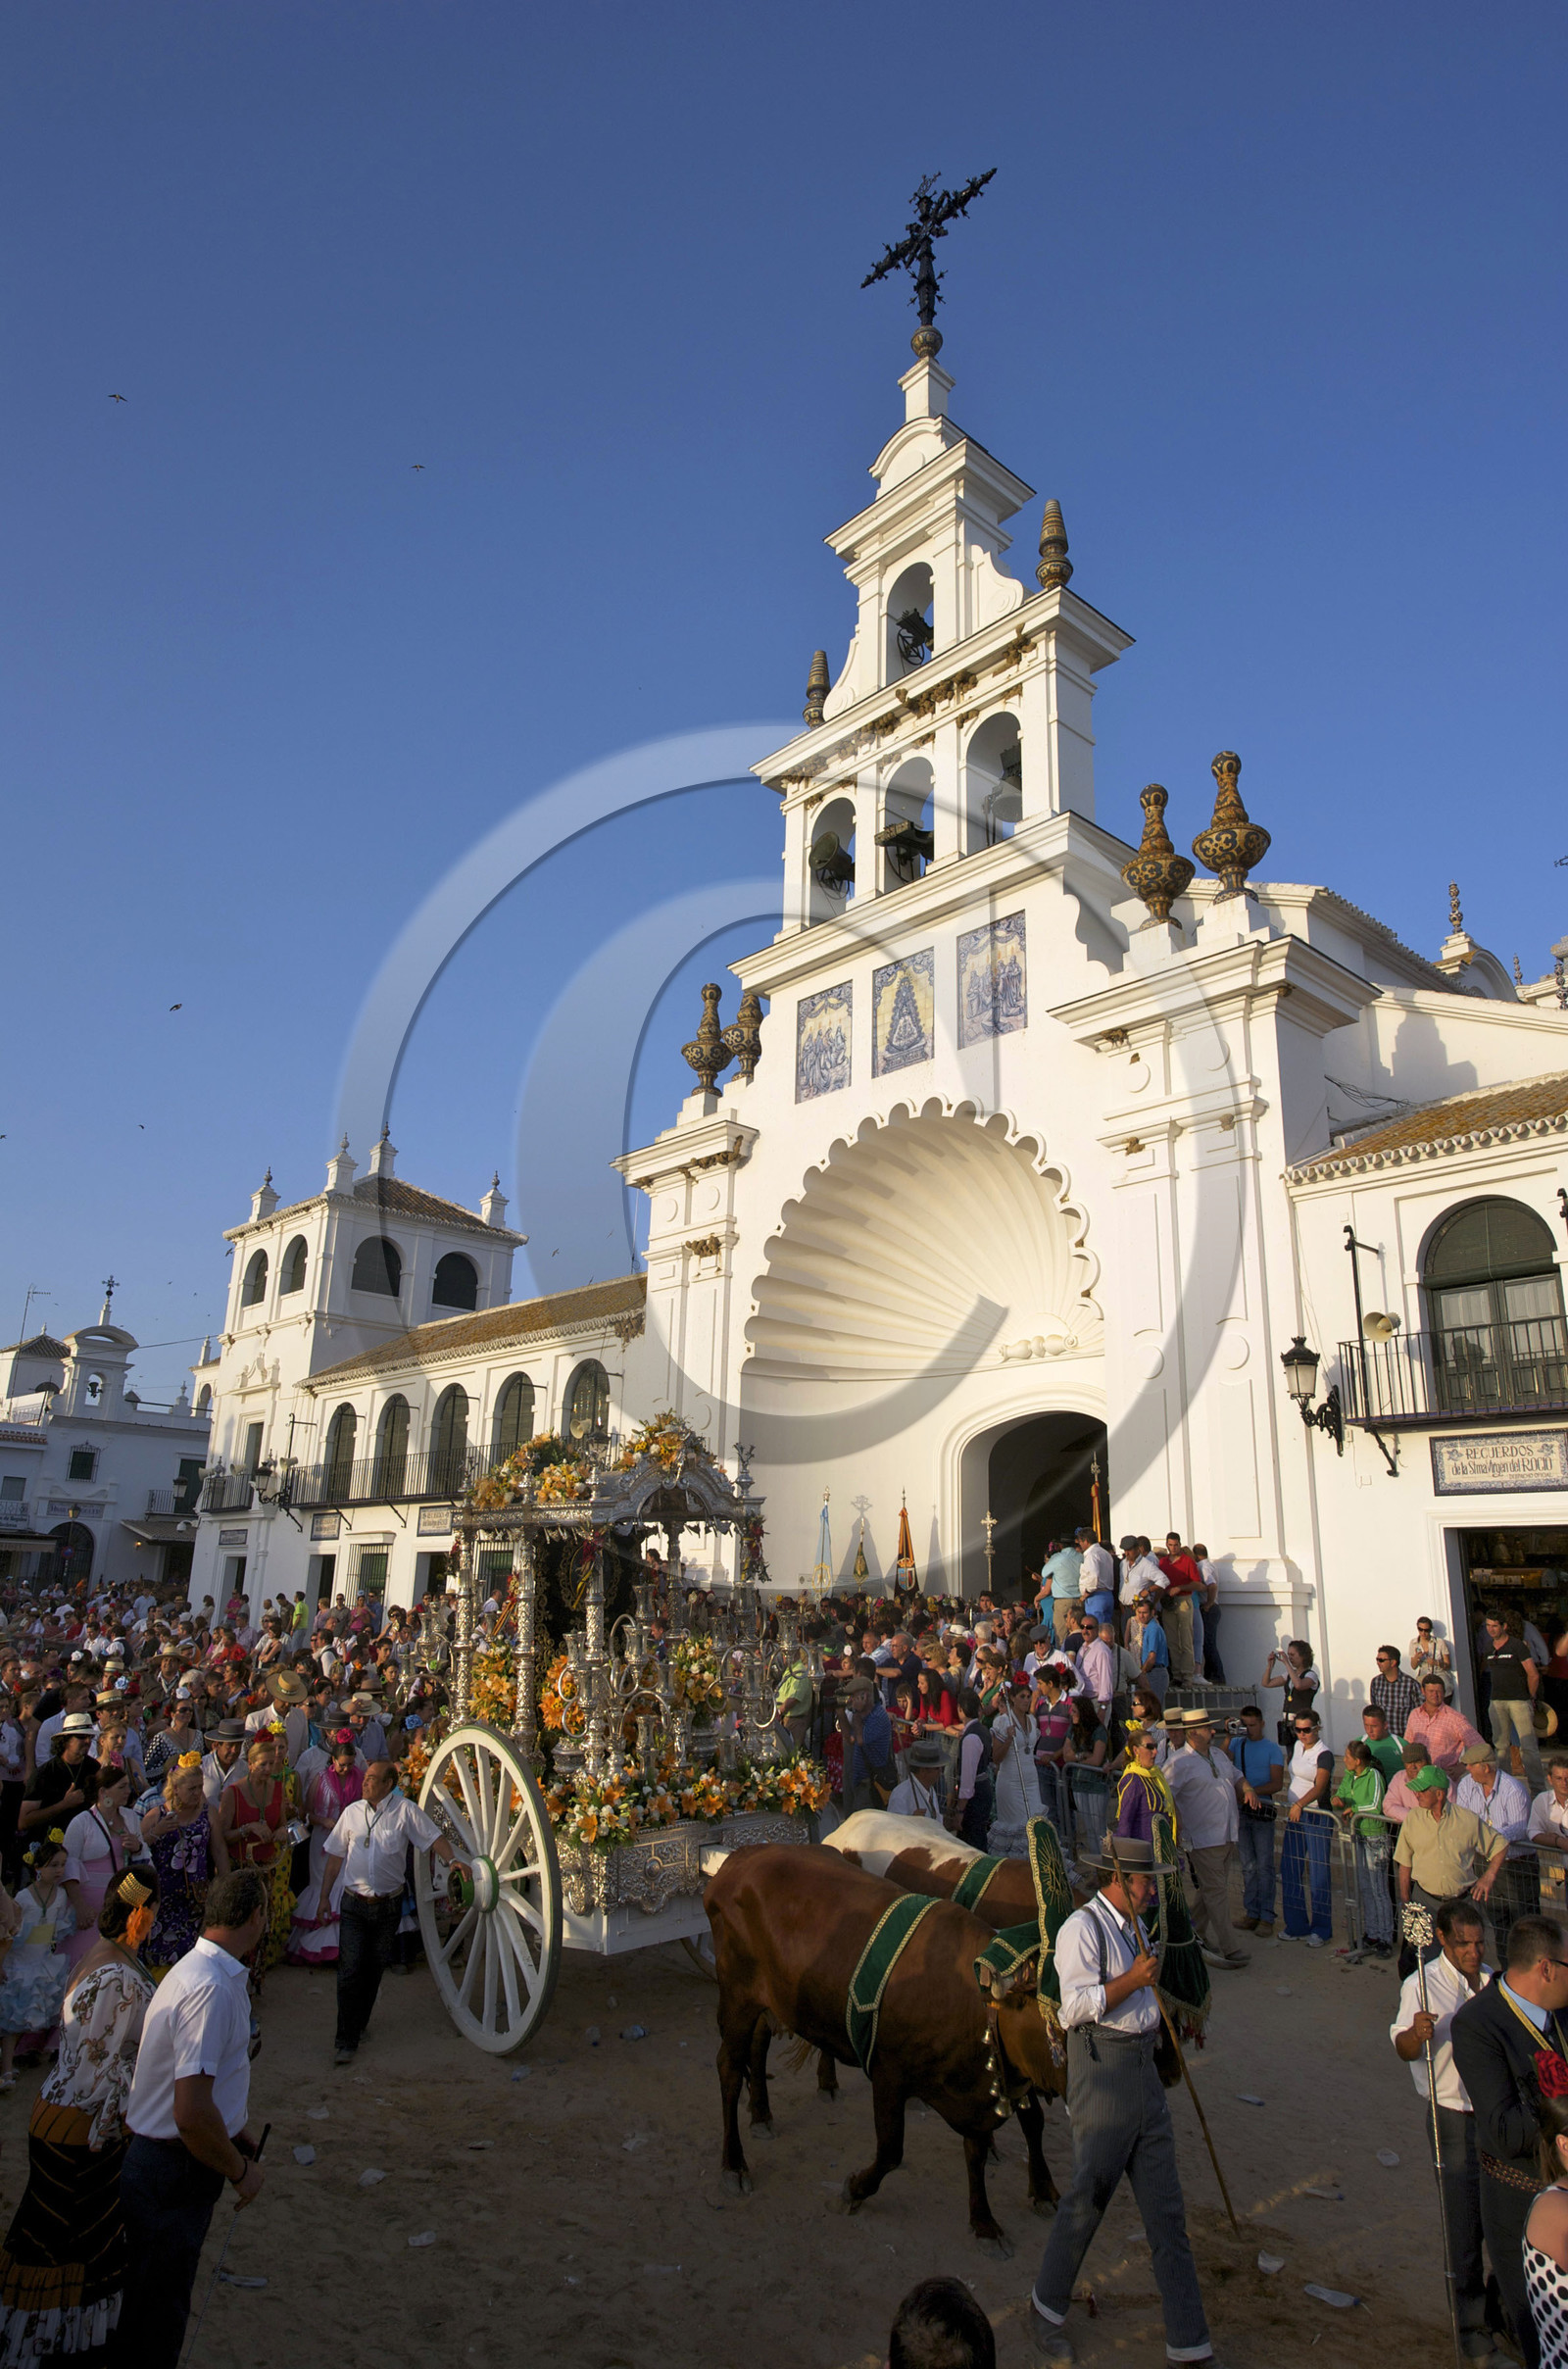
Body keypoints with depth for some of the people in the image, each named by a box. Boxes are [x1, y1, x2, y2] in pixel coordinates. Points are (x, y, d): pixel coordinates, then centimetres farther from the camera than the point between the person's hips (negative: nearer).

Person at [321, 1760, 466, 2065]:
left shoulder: (404, 1810, -6)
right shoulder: (352, 1812, 2)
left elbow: (434, 1837, -6)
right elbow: (335, 1855, 10)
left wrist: (452, 1859, -23)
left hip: (388, 1905, -1)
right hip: (354, 1903, 1)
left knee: (374, 1969, 12)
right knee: (350, 1970, -7)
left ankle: (358, 2024, 32)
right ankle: (346, 2040, 1)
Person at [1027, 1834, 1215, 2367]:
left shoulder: (1133, 1927, 14)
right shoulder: (1082, 1928, -13)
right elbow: (1076, 2006, -21)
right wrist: (1133, 1979, -25)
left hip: (1142, 2068, 8)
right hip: (1101, 2067, -8)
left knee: (1166, 2208, 7)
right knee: (1087, 2198, 2)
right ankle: (1046, 2306, 23)